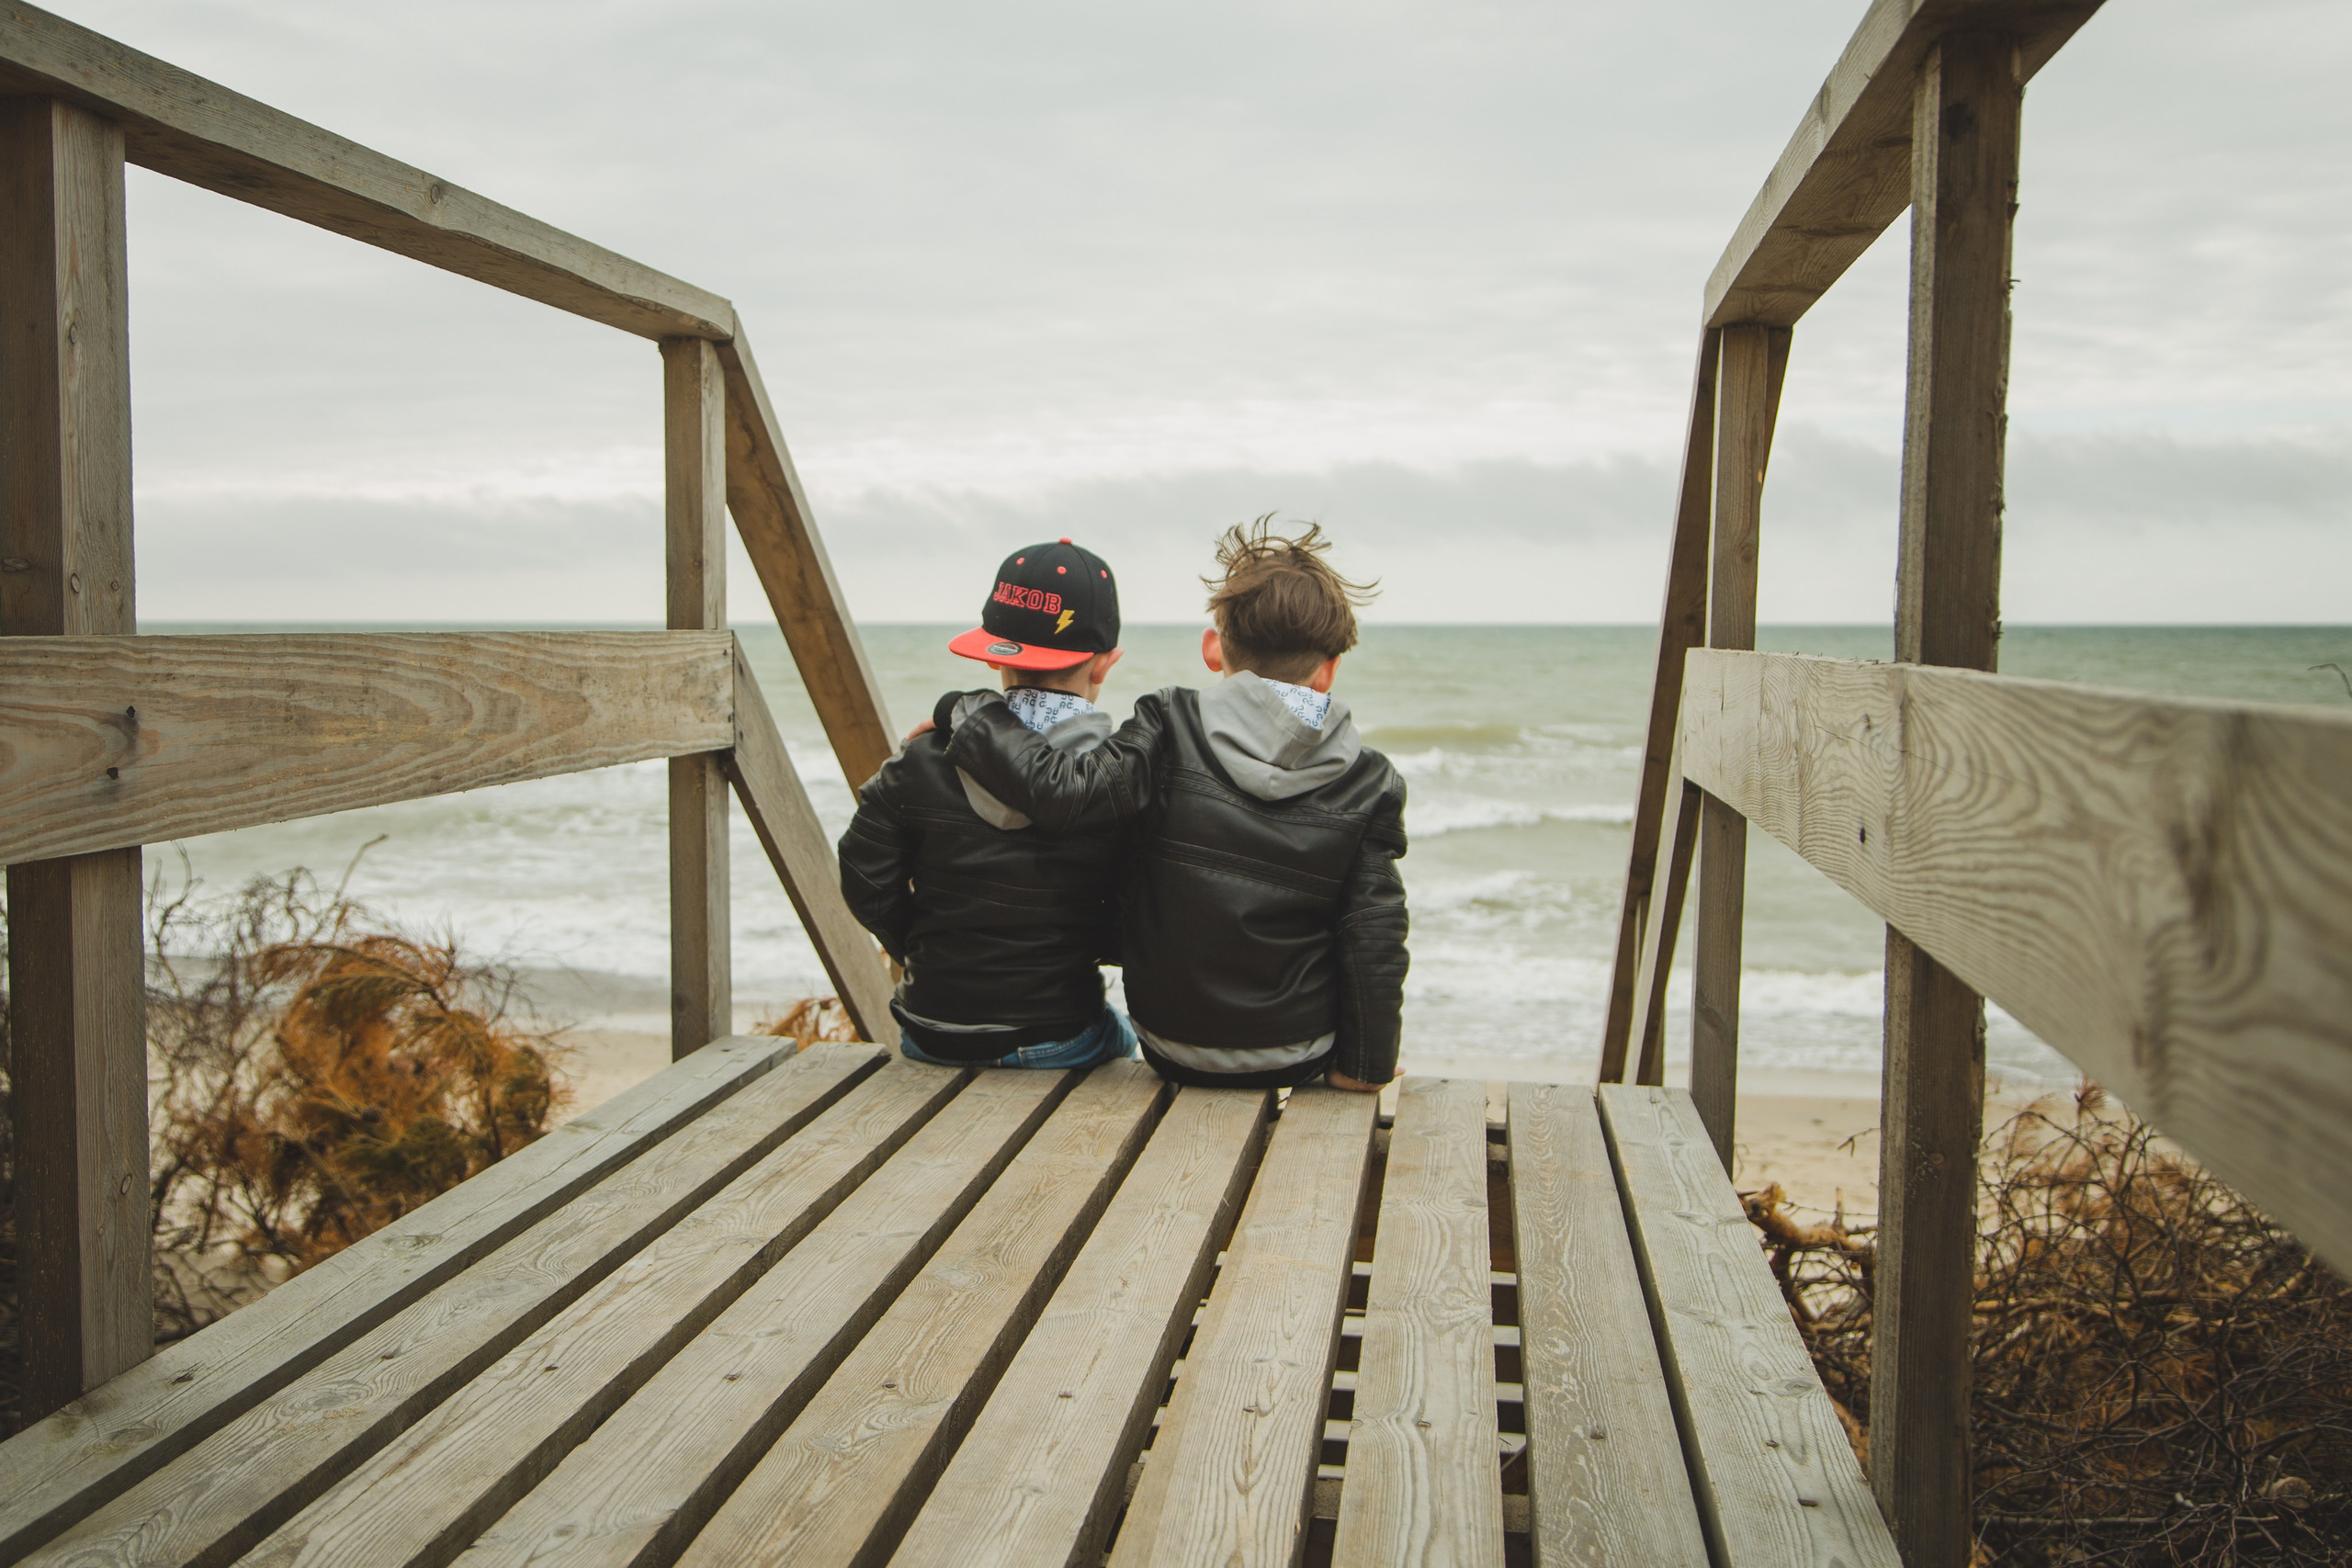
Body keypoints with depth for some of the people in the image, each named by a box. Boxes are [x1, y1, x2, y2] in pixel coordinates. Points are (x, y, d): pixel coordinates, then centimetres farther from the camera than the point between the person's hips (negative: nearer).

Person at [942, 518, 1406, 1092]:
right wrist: (1363, 1066, 3)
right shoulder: (1371, 784, -9)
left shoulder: (1172, 728, -14)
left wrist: (966, 713, -10)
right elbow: (1374, 937, -9)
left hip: (1172, 1051, 0)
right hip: (1298, 1061, 1)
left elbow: (1064, 790, -26)